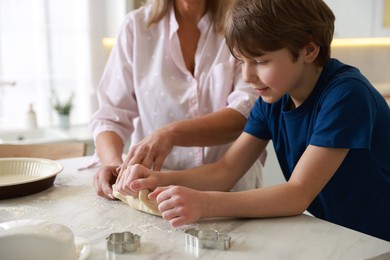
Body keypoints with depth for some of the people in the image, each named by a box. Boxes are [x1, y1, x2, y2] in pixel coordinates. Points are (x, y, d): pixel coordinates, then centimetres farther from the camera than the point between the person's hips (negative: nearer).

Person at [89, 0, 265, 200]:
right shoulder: (136, 26, 0)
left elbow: (246, 113, -15)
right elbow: (111, 116, -2)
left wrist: (172, 133, -29)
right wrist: (112, 162, -22)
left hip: (232, 192, 2)